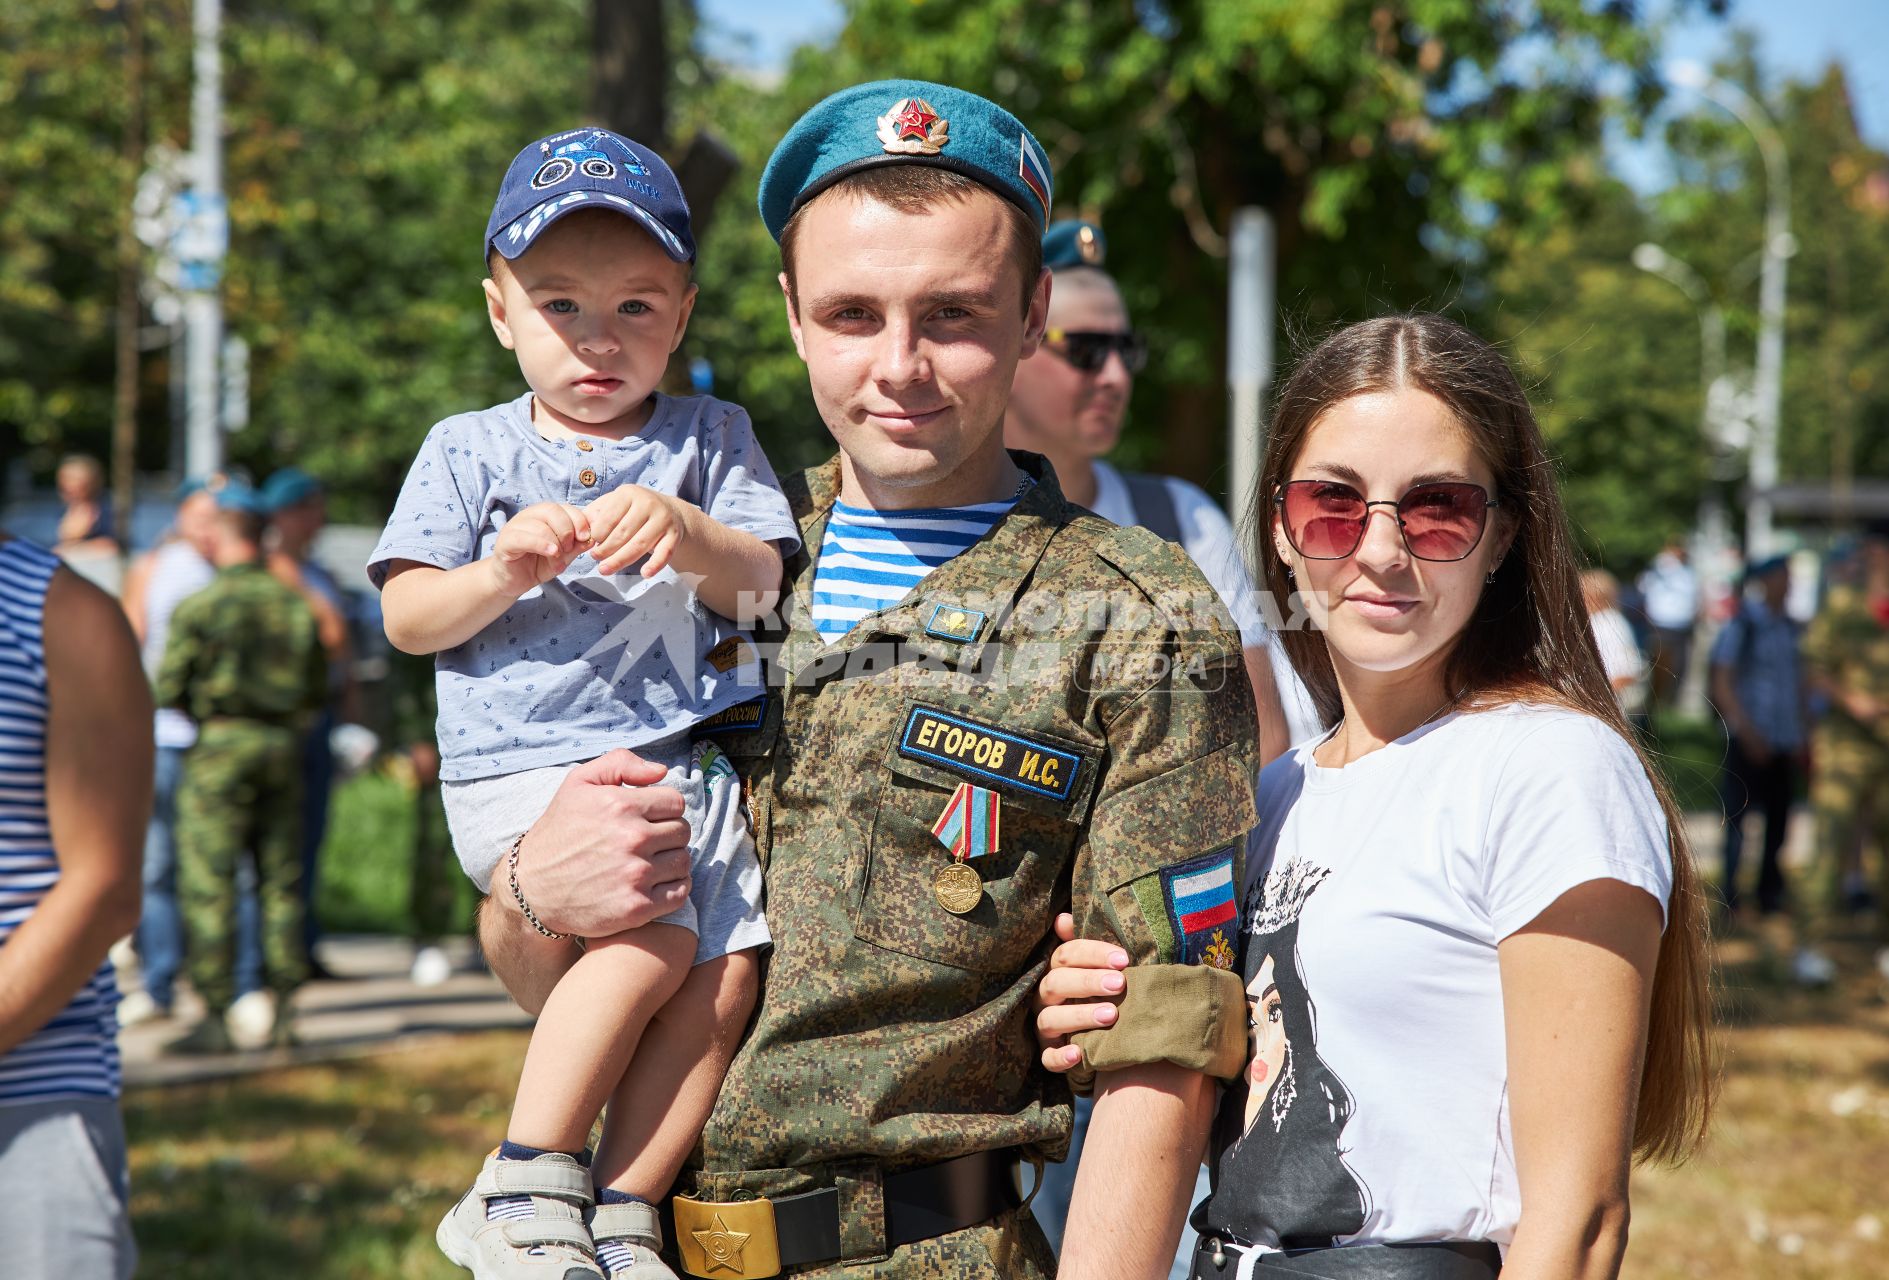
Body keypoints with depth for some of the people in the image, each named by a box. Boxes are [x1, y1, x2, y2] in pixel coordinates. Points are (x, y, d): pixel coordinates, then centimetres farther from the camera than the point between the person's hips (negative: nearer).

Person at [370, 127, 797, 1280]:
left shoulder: (710, 440, 15)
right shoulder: (470, 453, 11)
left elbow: (762, 584, 4)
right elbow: (406, 617, 5)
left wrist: (687, 535, -16)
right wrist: (507, 570, -13)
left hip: (683, 761, 4)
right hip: (523, 769, -3)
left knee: (731, 969, -13)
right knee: (652, 936, -26)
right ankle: (523, 1182, -14)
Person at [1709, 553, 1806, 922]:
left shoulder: (1790, 628, 10)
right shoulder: (1740, 626, -8)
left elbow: (1799, 683, 17)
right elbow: (1722, 685, -10)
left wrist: (1803, 734, 11)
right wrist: (1748, 732, -15)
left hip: (1785, 743, 6)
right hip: (1749, 741, -5)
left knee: (1778, 818, 8)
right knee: (1737, 814, -3)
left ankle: (1771, 894, 17)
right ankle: (1728, 893, 6)